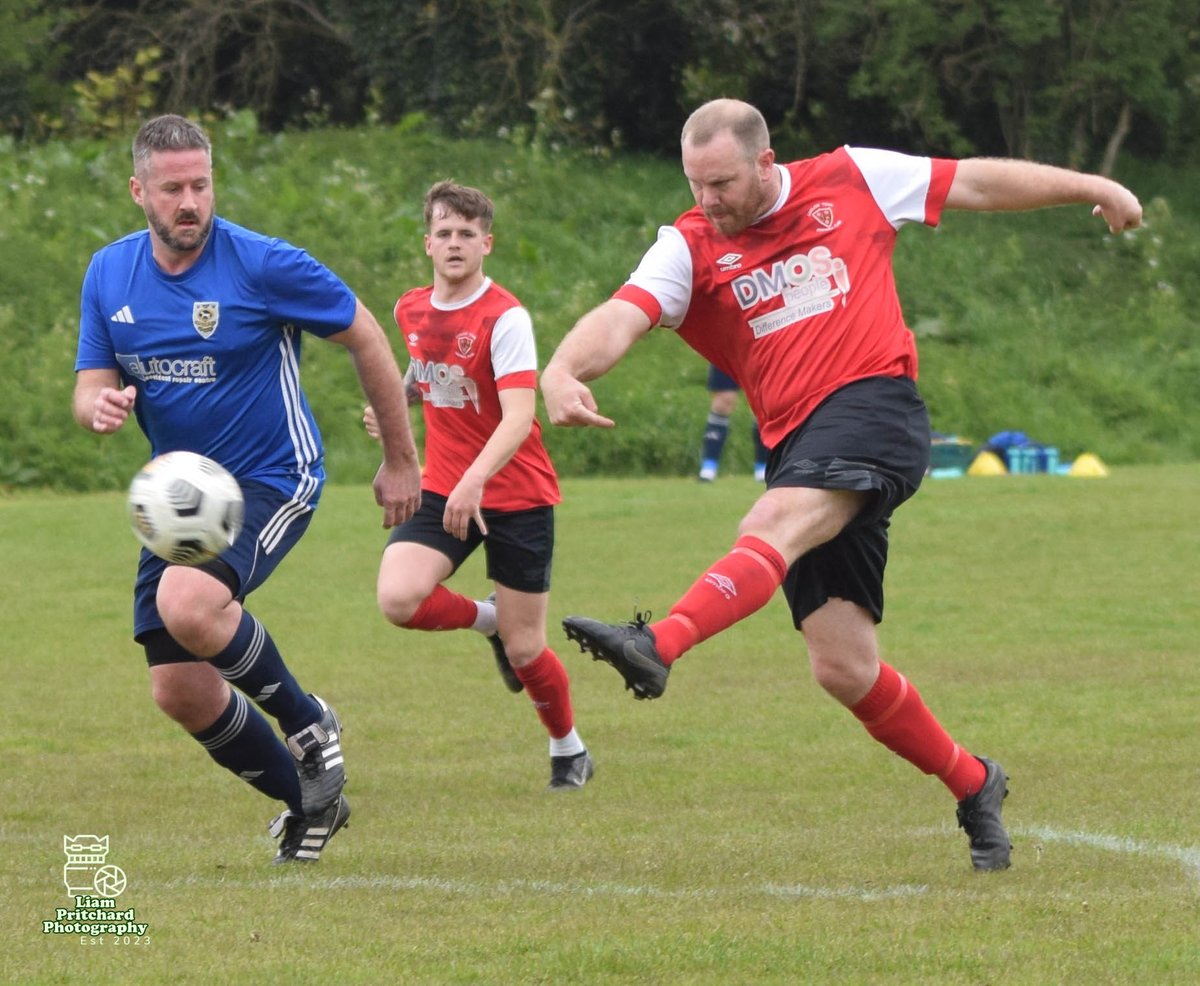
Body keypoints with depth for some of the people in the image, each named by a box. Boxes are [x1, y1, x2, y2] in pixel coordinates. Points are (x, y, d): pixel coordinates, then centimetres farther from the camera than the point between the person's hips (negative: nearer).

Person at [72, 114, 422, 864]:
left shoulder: (263, 265, -15)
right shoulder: (109, 274, 0)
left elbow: (365, 338, -5)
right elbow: (91, 389, 5)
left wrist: (402, 460, 0)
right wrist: (101, 405, -22)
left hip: (272, 483, -6)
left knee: (188, 604, -34)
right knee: (180, 691, 1)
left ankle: (308, 721, -7)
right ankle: (309, 802, 24)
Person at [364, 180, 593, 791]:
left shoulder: (505, 317, -16)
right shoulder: (411, 311, 4)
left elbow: (518, 417, -27)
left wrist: (475, 480, -42)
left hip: (516, 494, -5)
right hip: (442, 488, 5)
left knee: (524, 651, -1)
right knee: (398, 599, -22)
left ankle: (568, 749, 28)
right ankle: (487, 620, 10)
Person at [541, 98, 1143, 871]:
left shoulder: (851, 182, 8)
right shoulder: (690, 249, 7)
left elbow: (976, 182, 20)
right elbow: (623, 316, -11)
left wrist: (1089, 187, 25)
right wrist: (565, 370, -32)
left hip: (874, 407, -3)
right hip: (797, 449, 4)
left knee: (774, 525, -33)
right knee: (844, 669, -2)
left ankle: (658, 647, -53)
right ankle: (973, 787, 17)